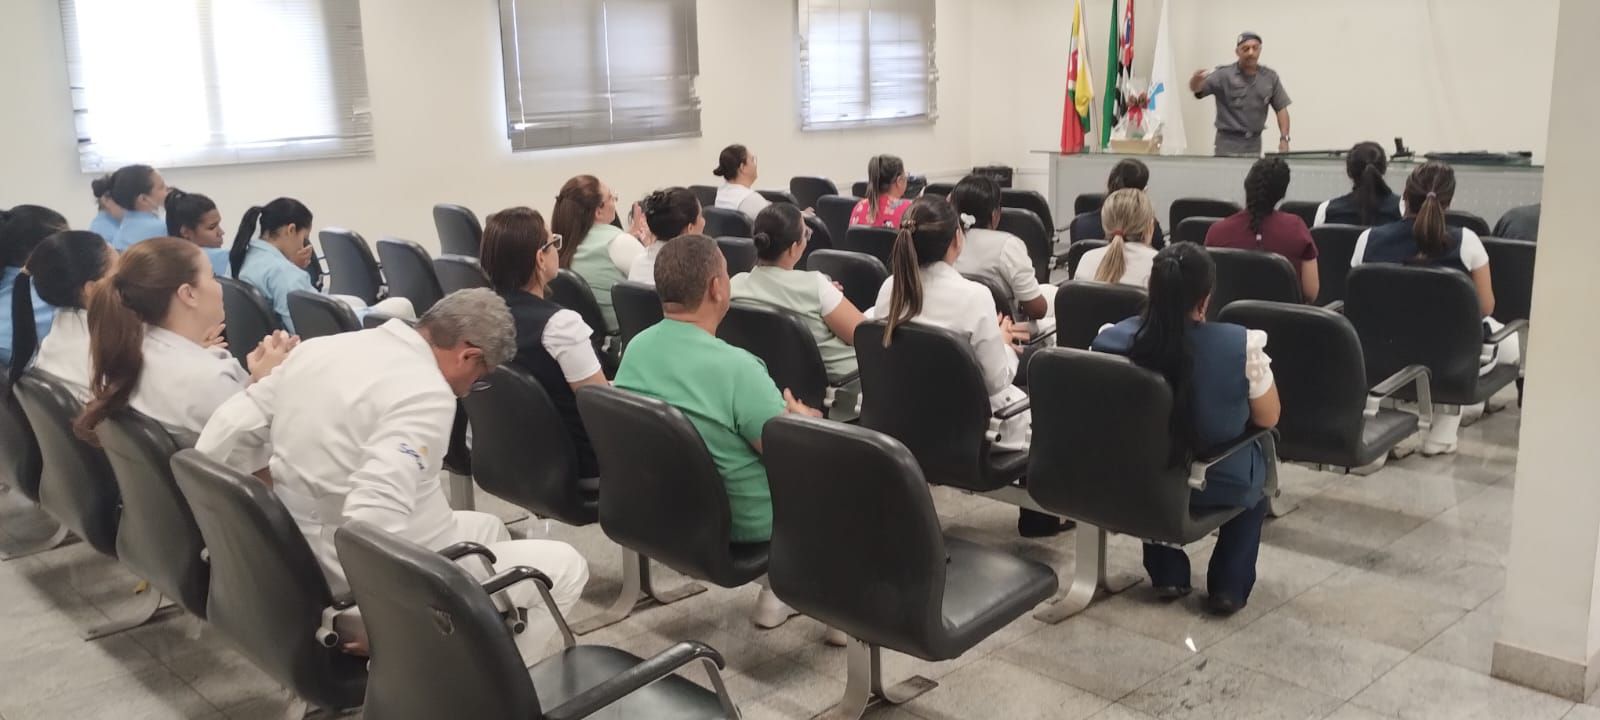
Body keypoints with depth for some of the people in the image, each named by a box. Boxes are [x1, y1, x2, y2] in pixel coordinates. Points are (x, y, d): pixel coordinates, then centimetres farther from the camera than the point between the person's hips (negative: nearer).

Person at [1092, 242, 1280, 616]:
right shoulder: (1239, 344, -25)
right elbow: (1267, 418, -7)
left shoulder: (1109, 339, -17)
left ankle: (1167, 574, 31)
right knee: (1254, 473, 33)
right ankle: (1230, 586, 26)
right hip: (1214, 484, -2)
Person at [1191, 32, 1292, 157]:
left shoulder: (1270, 77, 4)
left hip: (1254, 146, 4)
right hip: (1228, 146, -4)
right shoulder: (1224, 74, -7)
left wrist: (1284, 138, -4)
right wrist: (1196, 80, -44)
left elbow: (1281, 108, 8)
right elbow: (1196, 88, -19)